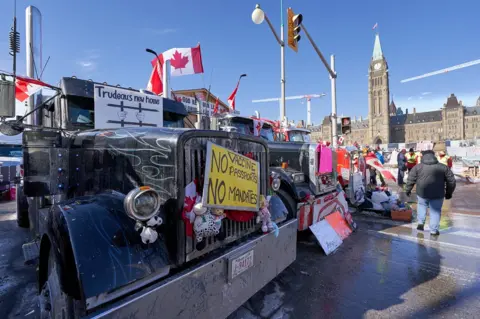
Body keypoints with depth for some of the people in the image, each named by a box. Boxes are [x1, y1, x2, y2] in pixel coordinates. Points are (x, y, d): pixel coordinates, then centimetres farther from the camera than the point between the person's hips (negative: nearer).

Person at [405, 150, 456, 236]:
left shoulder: (418, 167, 2)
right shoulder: (443, 167, 6)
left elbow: (410, 180, 2)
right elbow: (451, 181, 9)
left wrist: (408, 190, 12)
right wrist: (449, 193, 19)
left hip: (422, 193, 0)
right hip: (437, 194, 0)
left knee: (421, 205, 24)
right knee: (435, 211, 11)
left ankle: (421, 222, 14)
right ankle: (434, 230, 14)